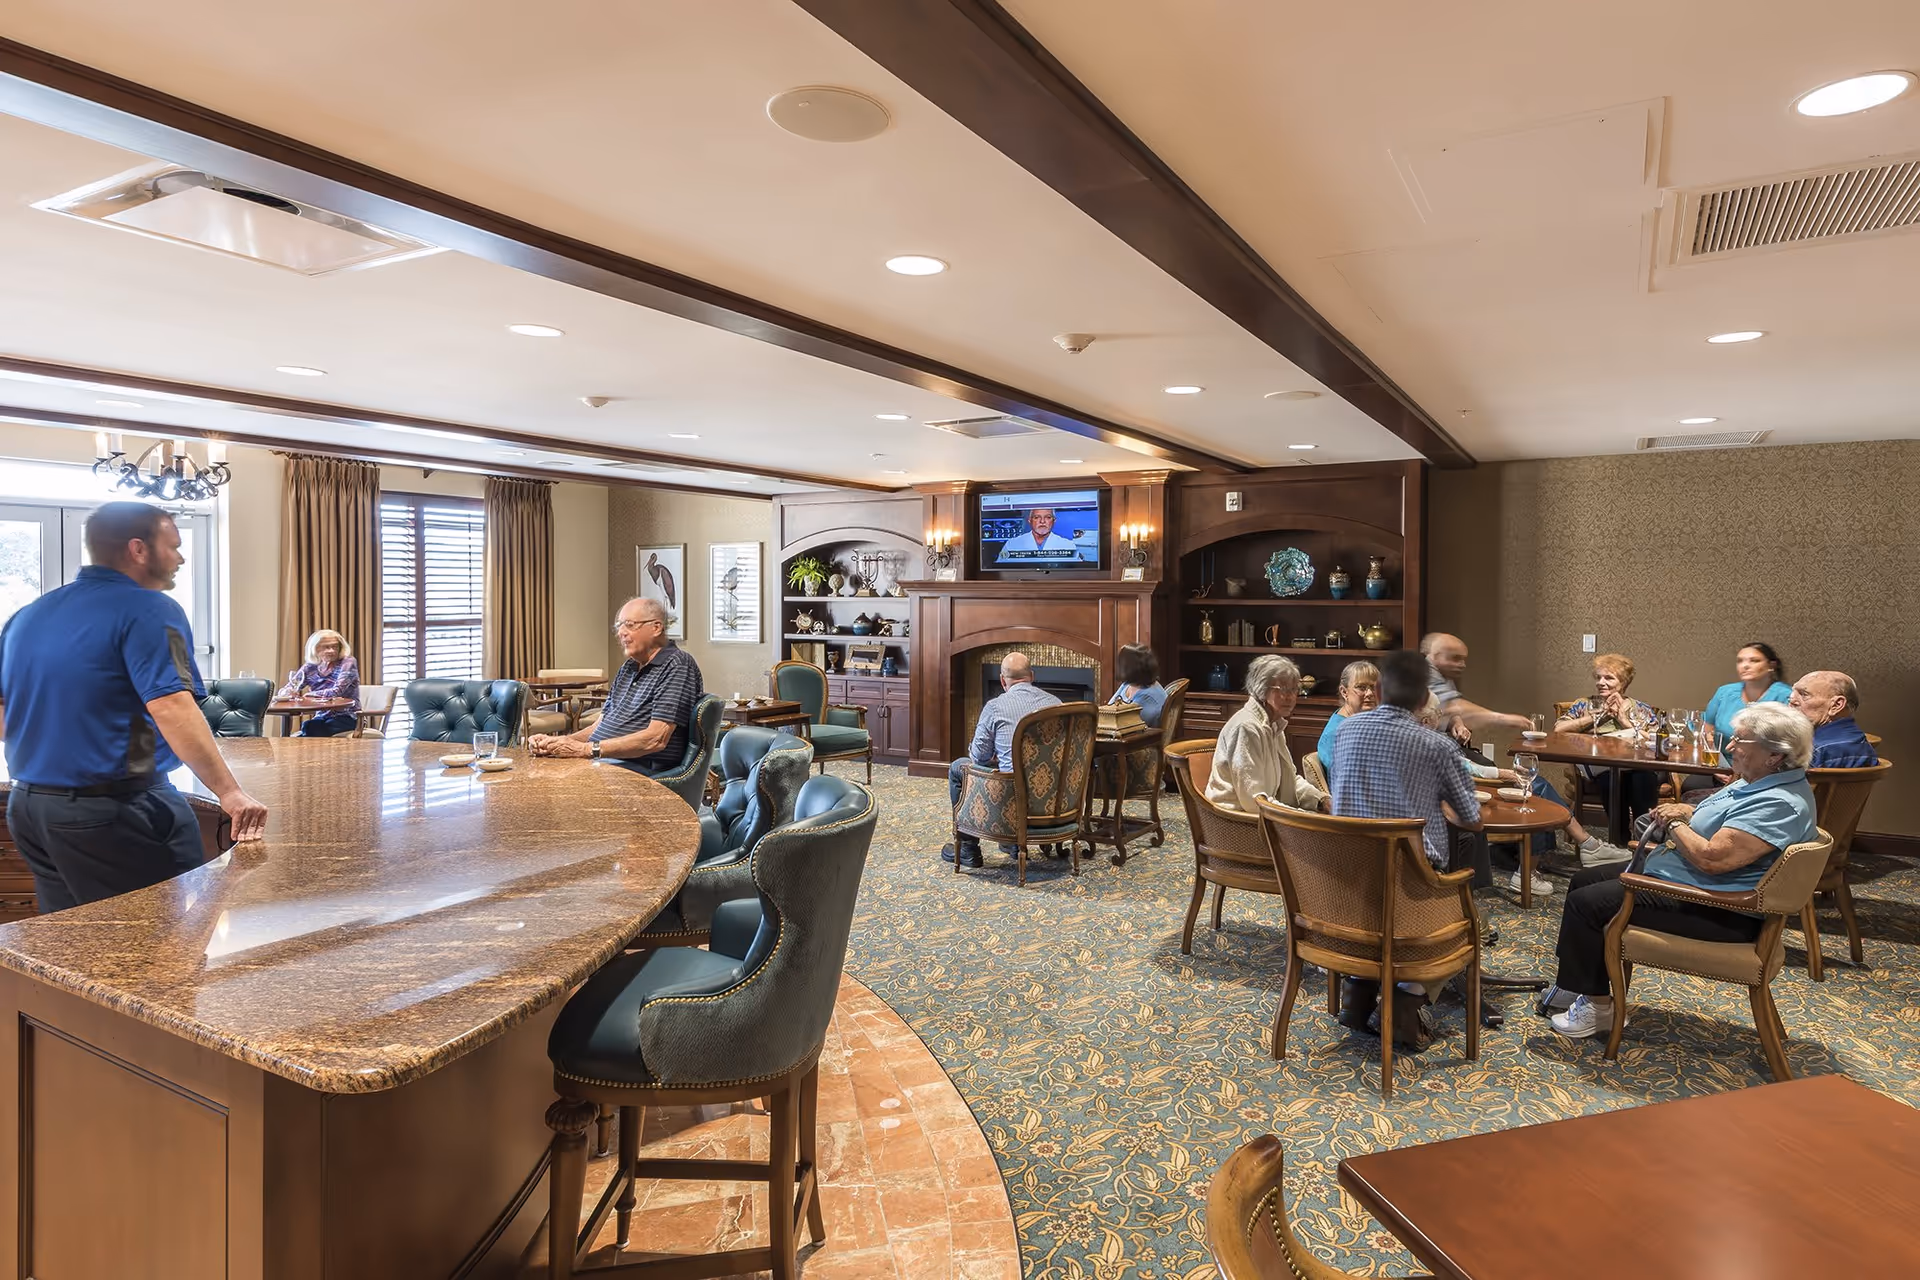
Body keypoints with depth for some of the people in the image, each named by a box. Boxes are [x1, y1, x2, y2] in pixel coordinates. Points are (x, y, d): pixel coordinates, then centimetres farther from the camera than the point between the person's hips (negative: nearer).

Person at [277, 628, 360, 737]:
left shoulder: (348, 662, -7)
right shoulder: (310, 668, 6)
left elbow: (337, 691, -18)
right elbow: (283, 691, 4)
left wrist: (306, 694, -9)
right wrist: (288, 692, -21)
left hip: (346, 718, -4)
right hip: (322, 717, 4)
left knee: (308, 728, -28)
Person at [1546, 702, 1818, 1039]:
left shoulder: (1781, 804, -25)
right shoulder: (1758, 782, 8)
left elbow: (1712, 858, -31)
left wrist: (1674, 824, -13)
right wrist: (1686, 812, -1)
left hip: (1719, 911, -11)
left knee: (1586, 902, -16)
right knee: (1584, 880, 11)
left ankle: (1597, 1005, 0)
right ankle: (1575, 984, 16)